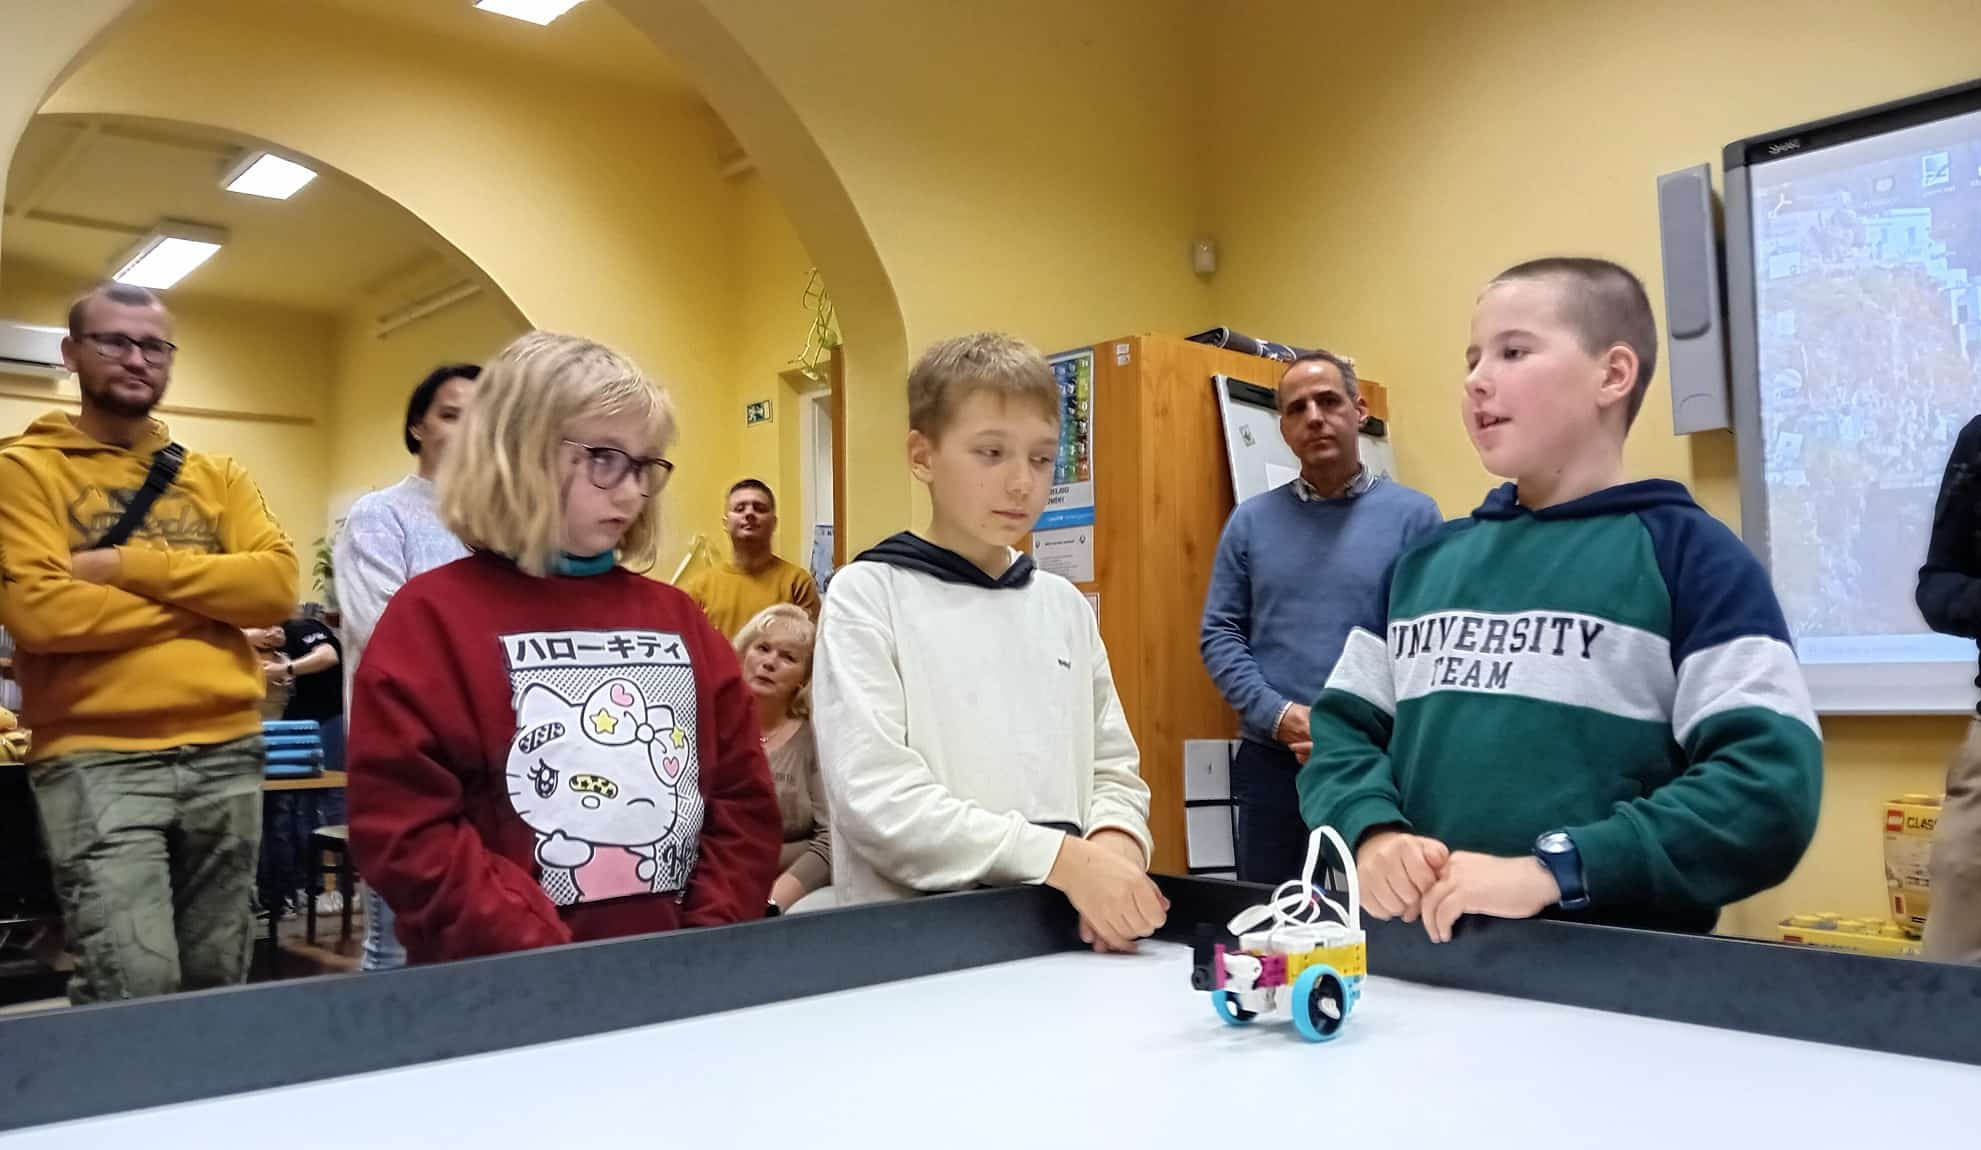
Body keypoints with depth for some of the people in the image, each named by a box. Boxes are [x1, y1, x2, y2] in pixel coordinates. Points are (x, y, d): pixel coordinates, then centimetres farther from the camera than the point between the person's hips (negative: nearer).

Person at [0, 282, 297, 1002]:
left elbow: (278, 584, -2)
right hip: (97, 762, -4)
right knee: (135, 992, -12)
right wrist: (211, 597, -7)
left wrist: (130, 566, -10)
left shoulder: (216, 477, 14)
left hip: (227, 754, 4)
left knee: (216, 986, 13)